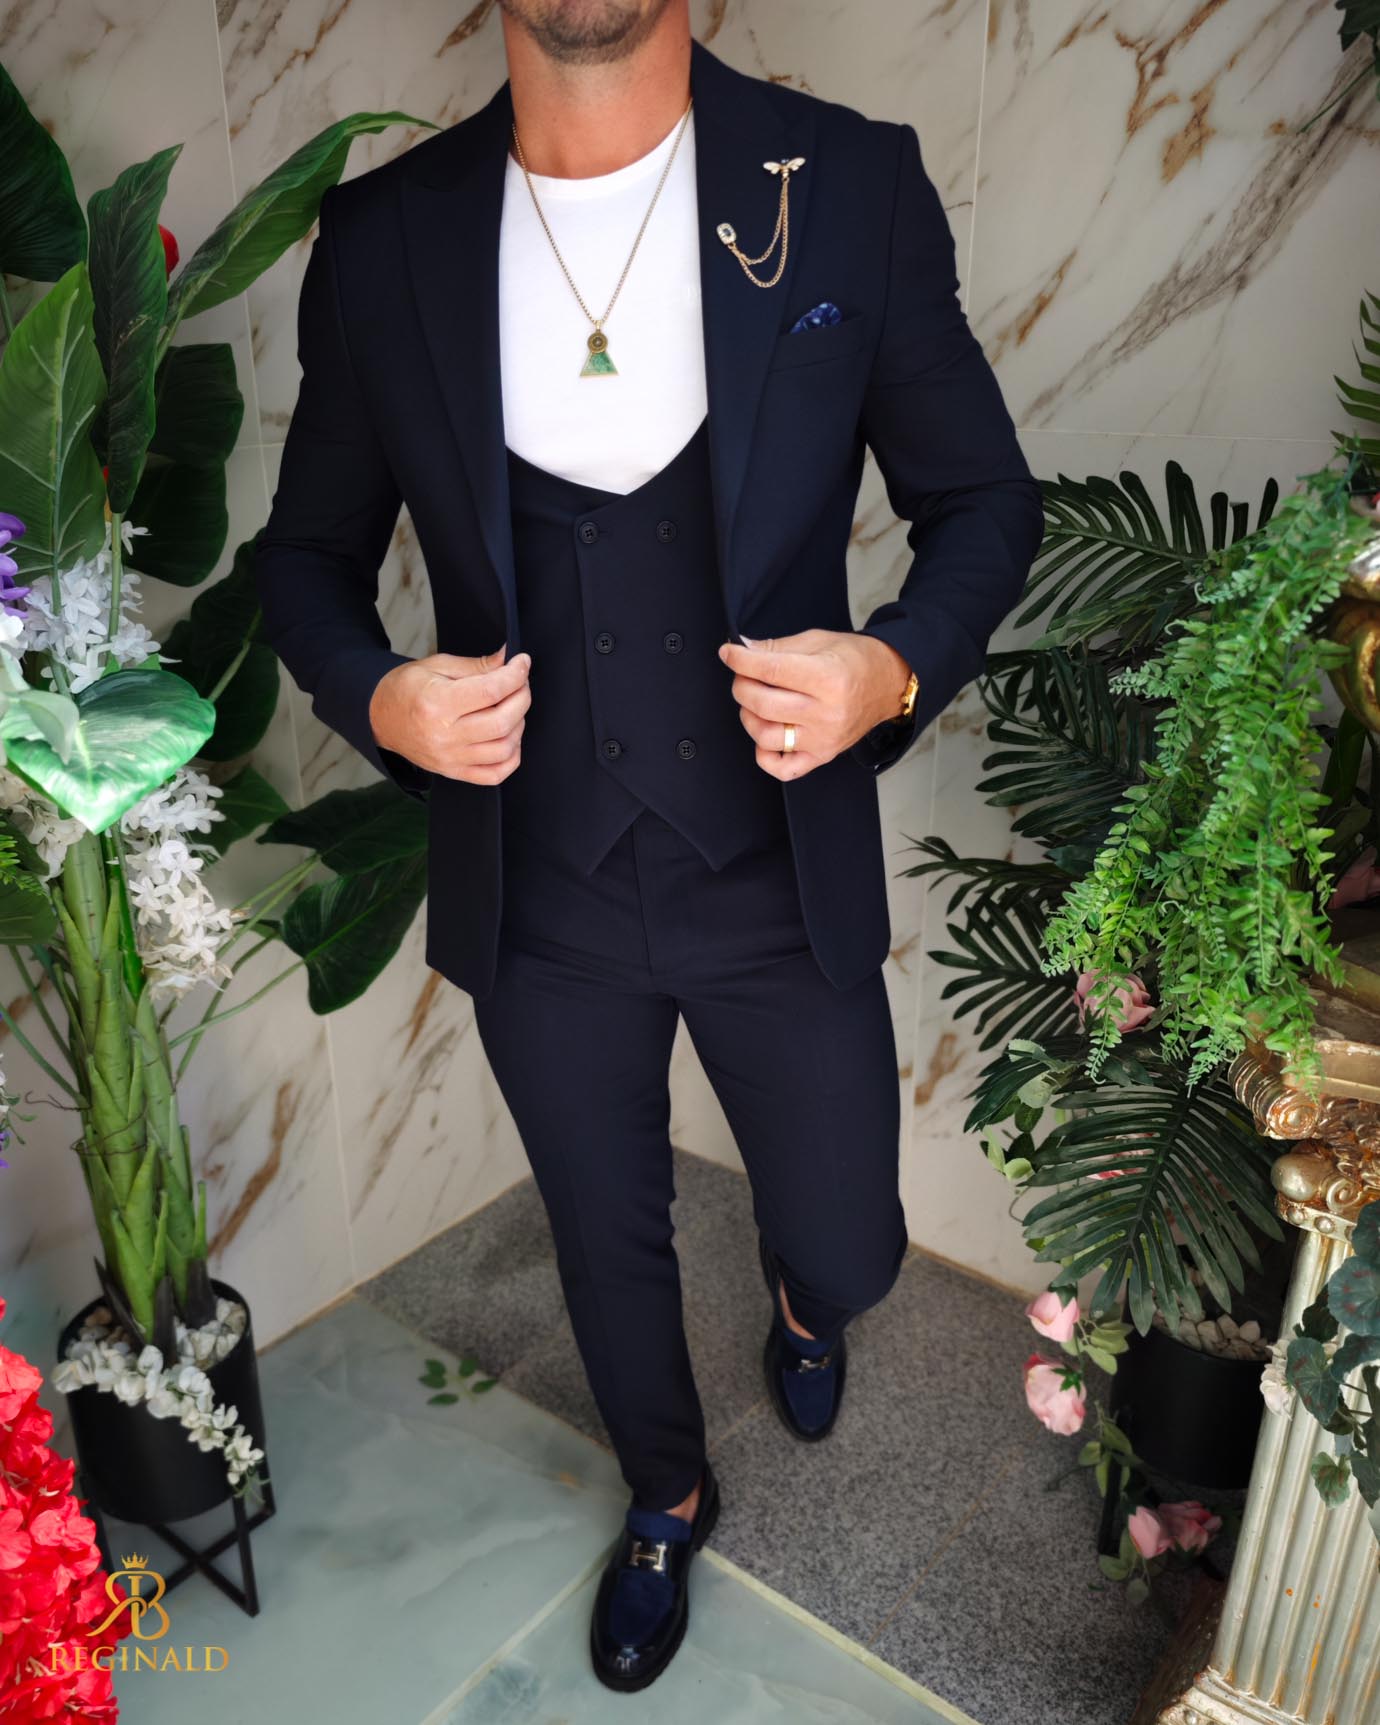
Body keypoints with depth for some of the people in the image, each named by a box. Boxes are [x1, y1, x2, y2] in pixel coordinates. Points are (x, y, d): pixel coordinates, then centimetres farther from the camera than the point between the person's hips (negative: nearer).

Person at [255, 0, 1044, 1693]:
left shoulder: (852, 187, -8)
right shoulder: (380, 238, -4)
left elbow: (981, 496, 0)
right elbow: (308, 548, 6)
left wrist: (895, 667, -20)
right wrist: (376, 697, -15)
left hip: (783, 891, 0)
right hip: (539, 908, 2)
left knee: (848, 1248, 16)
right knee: (609, 1246, 22)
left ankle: (798, 1302, 60)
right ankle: (667, 1498, 57)